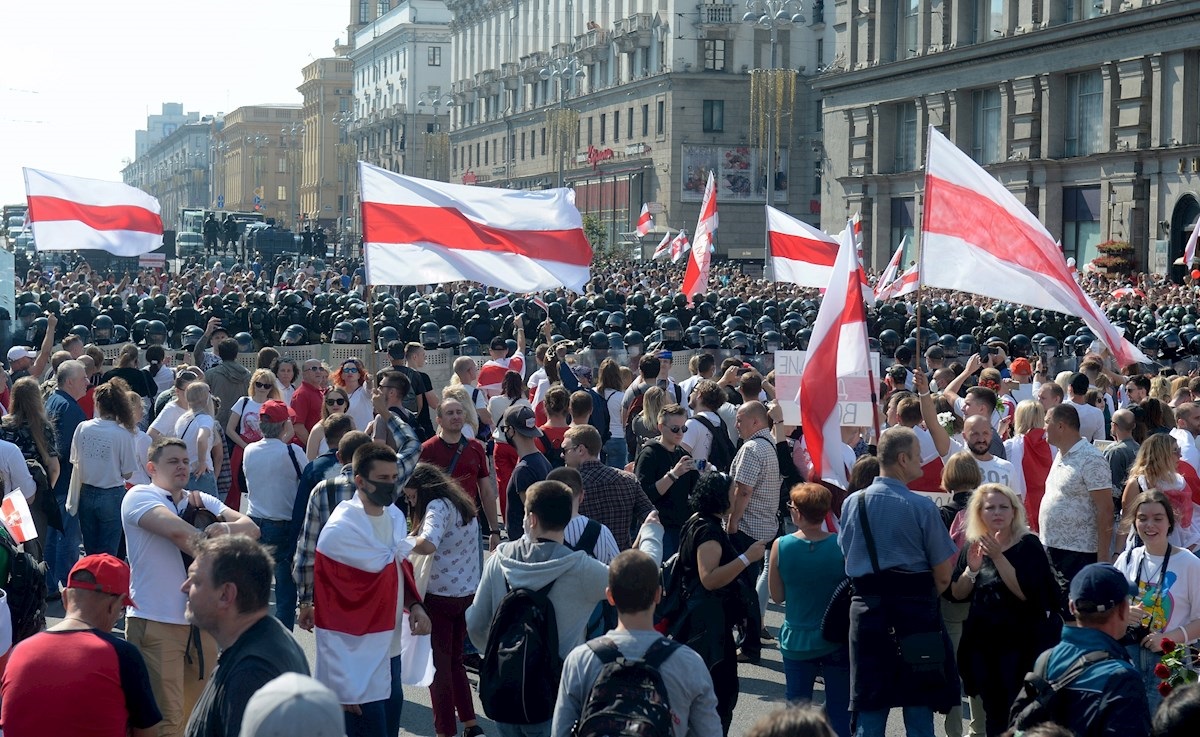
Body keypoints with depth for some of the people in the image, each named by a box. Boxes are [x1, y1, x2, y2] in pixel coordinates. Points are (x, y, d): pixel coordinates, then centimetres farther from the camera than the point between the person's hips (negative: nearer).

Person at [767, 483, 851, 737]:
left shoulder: (781, 546, -11)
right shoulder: (842, 545, -13)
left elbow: (777, 596, -2)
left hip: (796, 641, 1)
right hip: (837, 640, -1)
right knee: (839, 711, 9)